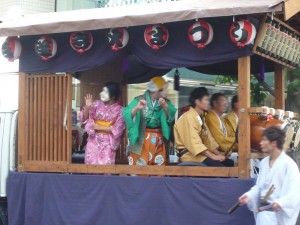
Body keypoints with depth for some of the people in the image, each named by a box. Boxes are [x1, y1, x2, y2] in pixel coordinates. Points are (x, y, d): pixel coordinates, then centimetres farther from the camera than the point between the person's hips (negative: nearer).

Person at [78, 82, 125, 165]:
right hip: (94, 140, 2)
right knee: (91, 164, 0)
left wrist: (99, 127, -12)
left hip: (108, 142, -2)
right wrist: (87, 107, -18)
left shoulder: (119, 110, -6)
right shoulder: (97, 104, 0)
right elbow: (83, 118, 1)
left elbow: (117, 129, -10)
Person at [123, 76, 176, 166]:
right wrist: (137, 108, -33)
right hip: (142, 139, -3)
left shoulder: (165, 102, 5)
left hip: (158, 139, 3)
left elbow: (172, 115, -10)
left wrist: (165, 106, -27)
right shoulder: (139, 100, -5)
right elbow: (127, 114, -16)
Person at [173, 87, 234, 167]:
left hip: (202, 153, 9)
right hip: (191, 155, -9)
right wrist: (213, 156, -24)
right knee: (220, 167, -25)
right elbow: (194, 142, -23)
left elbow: (208, 139, 16)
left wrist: (218, 154, 1)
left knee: (230, 163, -5)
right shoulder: (188, 117, -14)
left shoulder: (200, 118, 17)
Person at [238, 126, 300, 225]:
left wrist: (281, 203, -33)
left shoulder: (288, 164, -14)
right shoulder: (264, 162, 10)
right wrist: (249, 196, 0)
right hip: (263, 211, 7)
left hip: (279, 212, -7)